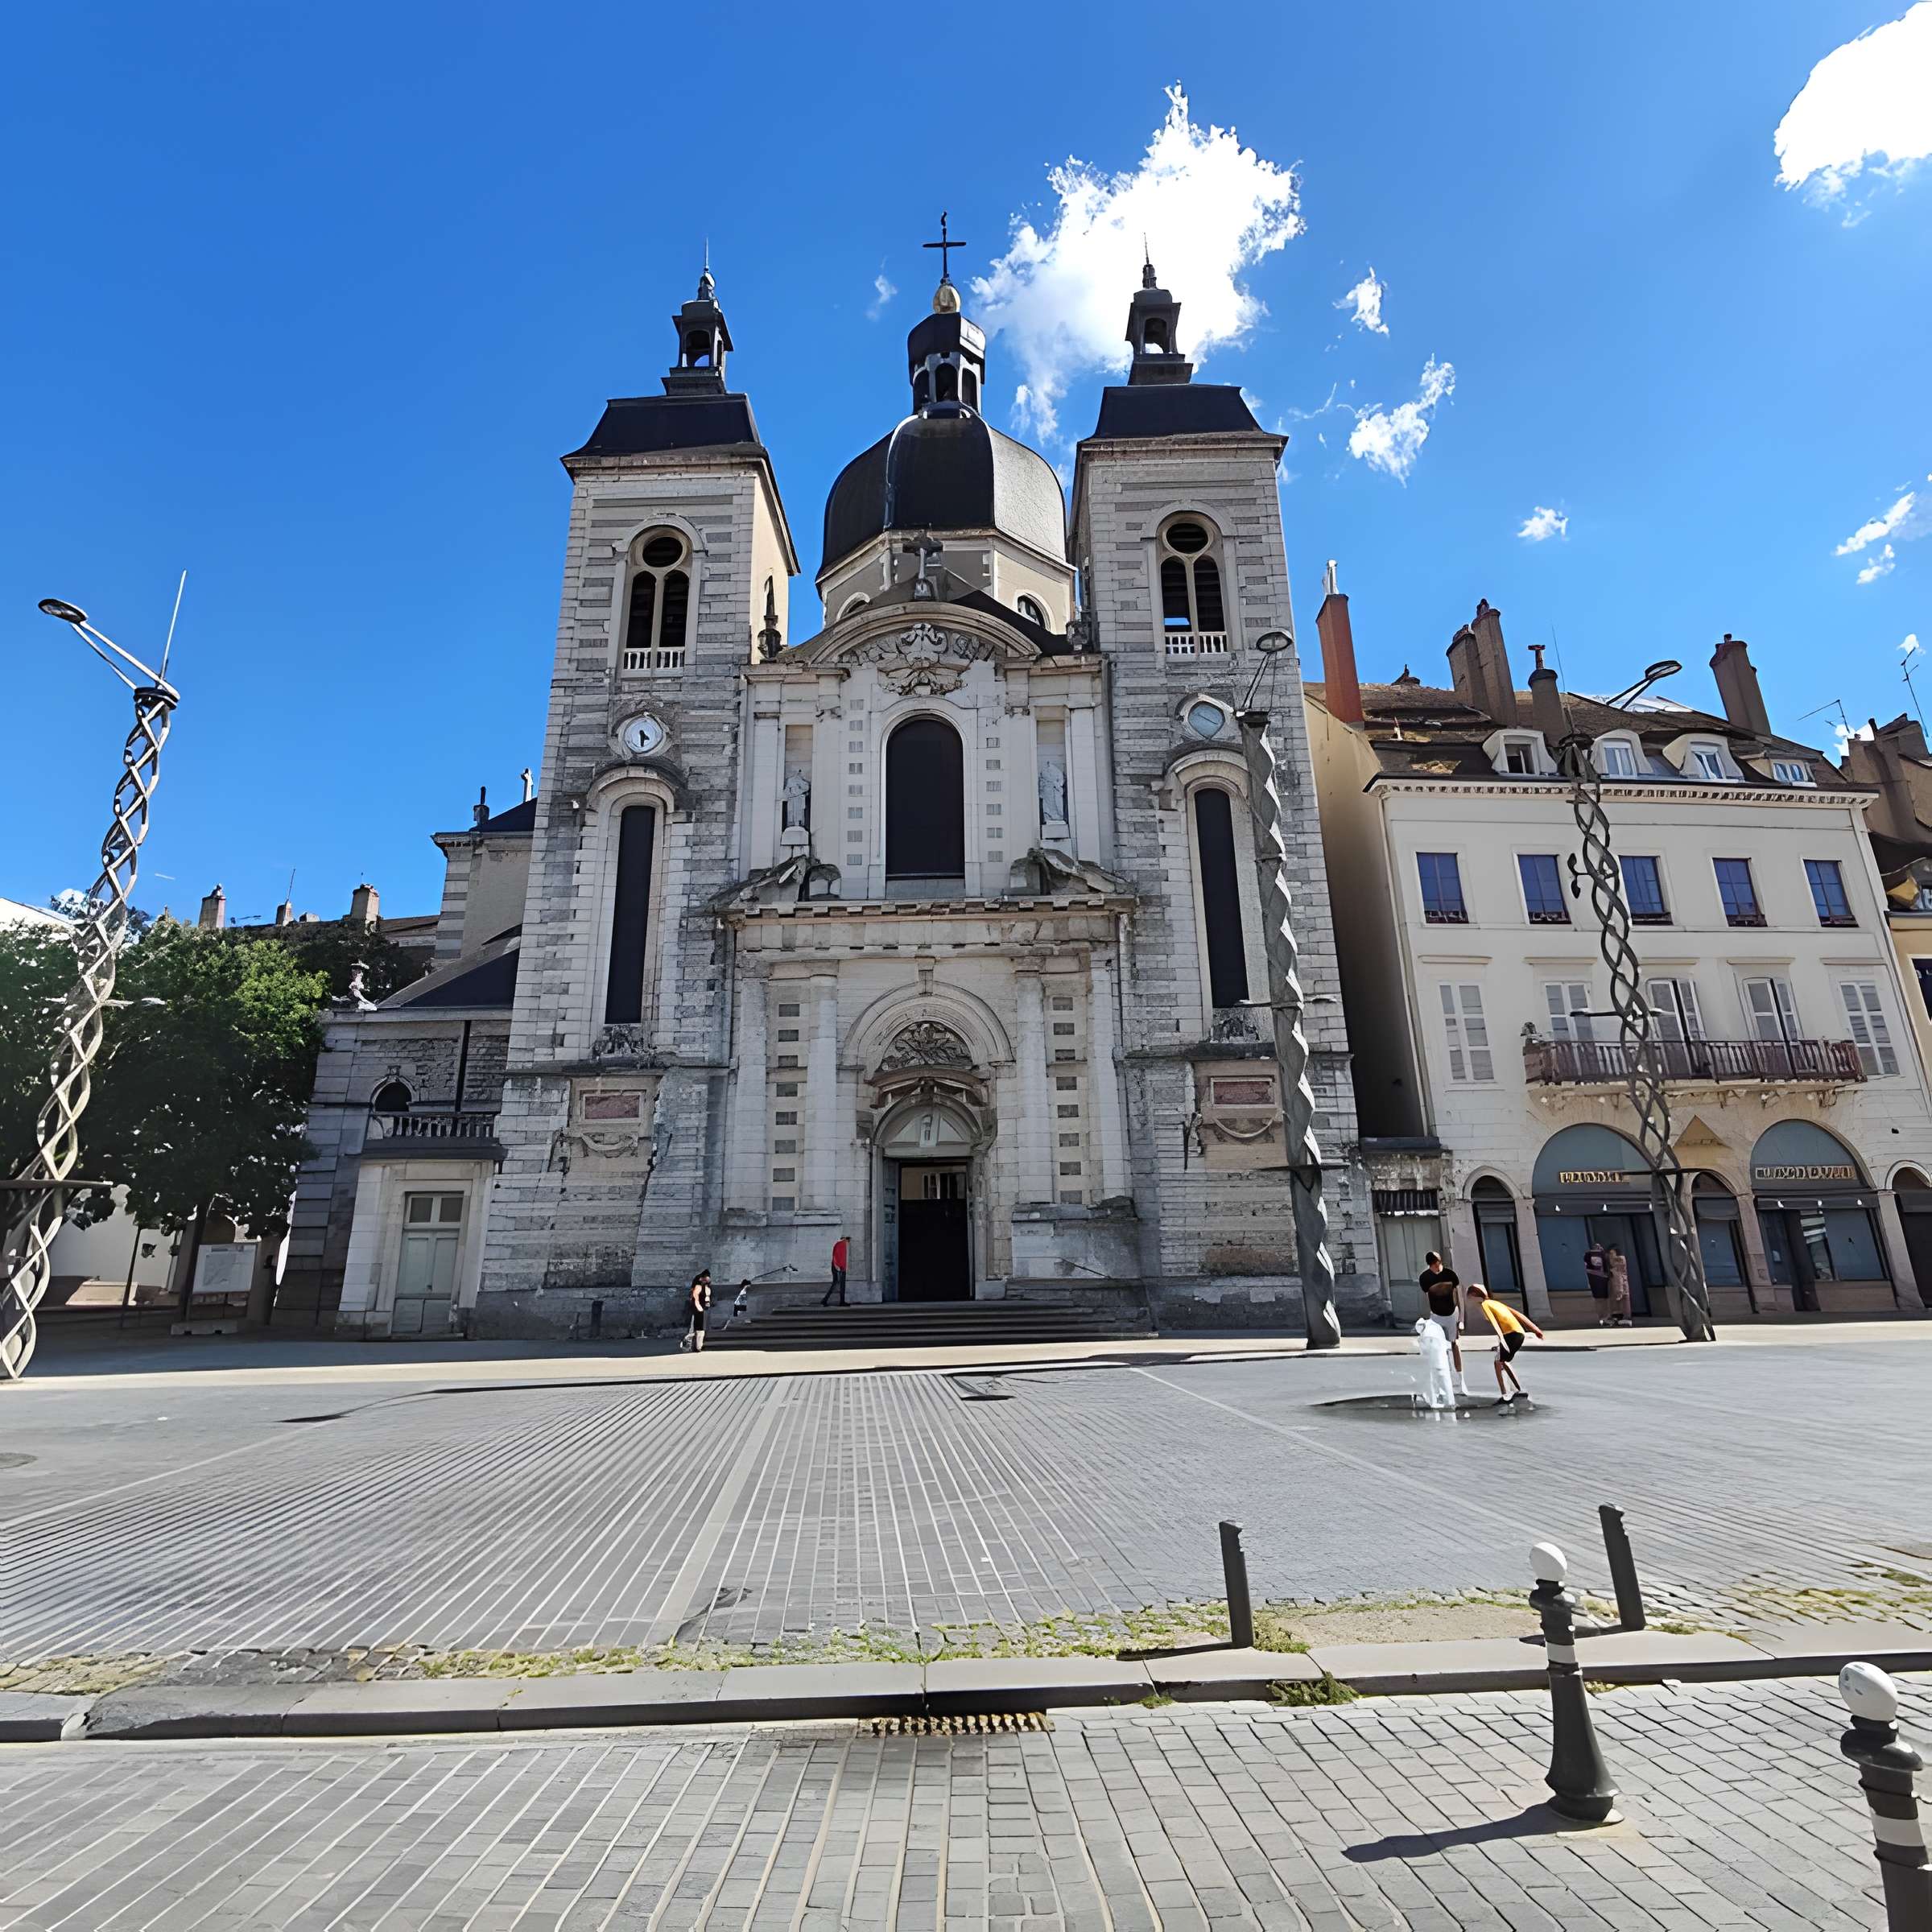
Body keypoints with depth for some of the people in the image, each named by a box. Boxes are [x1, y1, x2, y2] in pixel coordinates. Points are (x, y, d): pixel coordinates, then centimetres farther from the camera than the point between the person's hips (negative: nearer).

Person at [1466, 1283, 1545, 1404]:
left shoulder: (1485, 1304, 0)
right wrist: (1535, 1329, 19)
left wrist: (1502, 1341, -25)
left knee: (1498, 1363, -8)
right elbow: (1519, 1315, 21)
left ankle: (1505, 1396, -16)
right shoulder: (1496, 1302, 25)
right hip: (1520, 1333, 9)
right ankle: (1521, 1390, 29)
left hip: (1511, 1334, -9)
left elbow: (1494, 1323, -15)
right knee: (1503, 1362, 24)